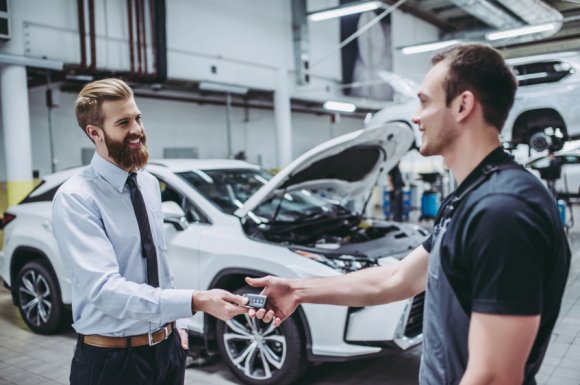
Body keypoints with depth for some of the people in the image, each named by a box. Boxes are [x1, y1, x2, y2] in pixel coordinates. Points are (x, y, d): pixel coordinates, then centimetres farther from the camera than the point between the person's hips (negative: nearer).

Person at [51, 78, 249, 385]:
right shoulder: (75, 198, -18)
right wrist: (196, 301, -36)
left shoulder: (150, 184, 4)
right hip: (111, 359, -6)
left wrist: (177, 322, 13)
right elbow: (105, 288, -28)